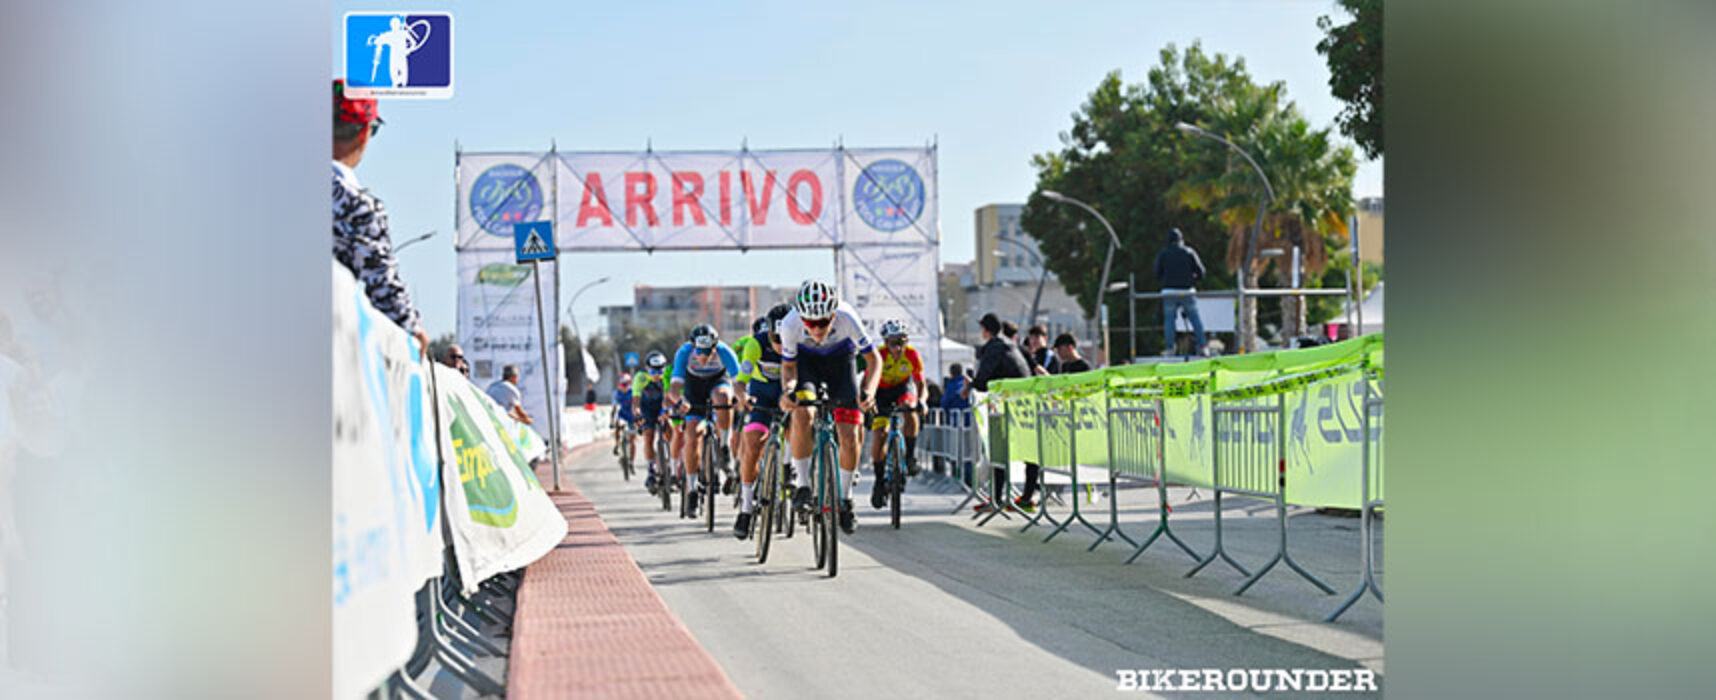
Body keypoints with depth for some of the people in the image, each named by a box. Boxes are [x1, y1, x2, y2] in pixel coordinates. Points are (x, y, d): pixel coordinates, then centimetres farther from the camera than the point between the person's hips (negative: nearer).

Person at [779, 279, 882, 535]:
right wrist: (788, 390, -36)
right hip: (807, 360, 0)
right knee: (801, 414, -28)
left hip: (841, 360, 0)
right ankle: (803, 484, -12)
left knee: (849, 435, -10)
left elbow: (874, 358, -24)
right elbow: (788, 365, -15)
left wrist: (868, 390, -41)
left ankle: (845, 498, 11)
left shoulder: (846, 318, -36)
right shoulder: (790, 324, -33)